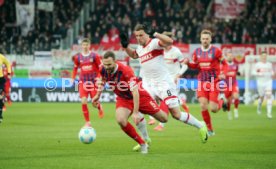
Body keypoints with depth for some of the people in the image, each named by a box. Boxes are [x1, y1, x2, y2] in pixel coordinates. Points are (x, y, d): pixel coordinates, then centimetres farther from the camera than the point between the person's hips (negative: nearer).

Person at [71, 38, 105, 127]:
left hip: (93, 81, -1)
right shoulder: (78, 57, 2)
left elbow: (100, 68, 0)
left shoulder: (94, 56, -5)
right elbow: (75, 68, 16)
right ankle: (87, 122, -3)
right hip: (83, 81, 1)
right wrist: (73, 78, 6)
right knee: (83, 101, -14)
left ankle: (100, 108, 38)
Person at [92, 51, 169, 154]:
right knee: (121, 121, -27)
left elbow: (135, 92, -37)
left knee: (163, 119, -4)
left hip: (140, 96, -3)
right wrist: (98, 95, 12)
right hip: (123, 99, 3)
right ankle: (142, 144, -9)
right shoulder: (103, 70, -18)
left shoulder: (126, 71, -35)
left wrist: (135, 113, -42)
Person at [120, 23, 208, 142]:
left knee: (176, 115, -5)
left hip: (164, 84, -7)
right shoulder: (140, 48, 12)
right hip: (148, 85, 7)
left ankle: (201, 126, 19)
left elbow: (169, 41, -33)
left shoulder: (154, 43, -12)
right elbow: (133, 55, 36)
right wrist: (125, 46, 21)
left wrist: (155, 34, -39)